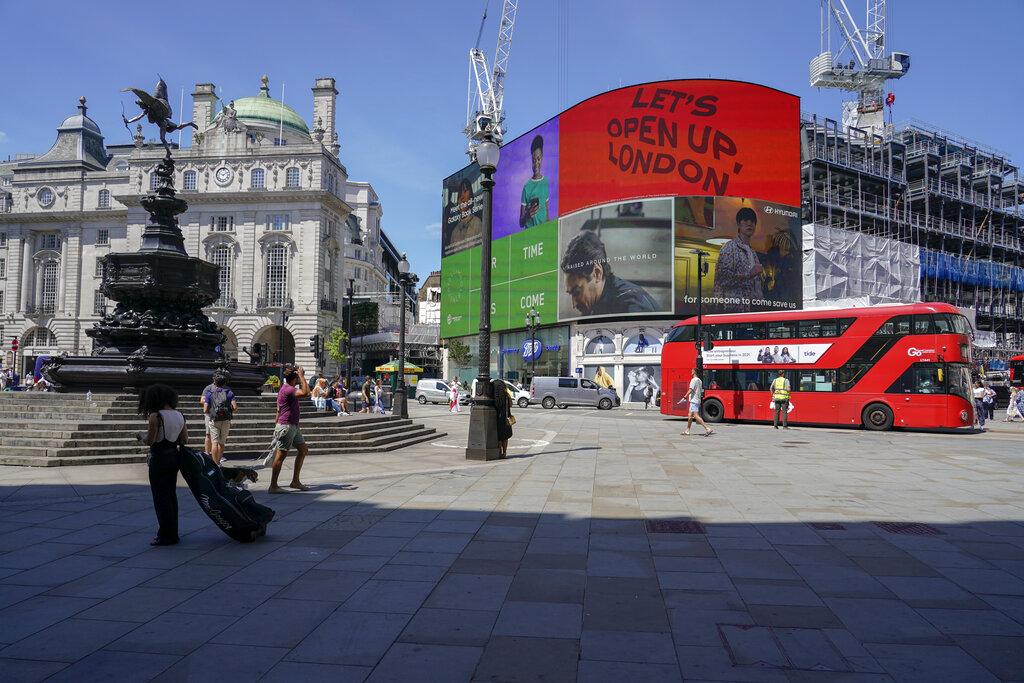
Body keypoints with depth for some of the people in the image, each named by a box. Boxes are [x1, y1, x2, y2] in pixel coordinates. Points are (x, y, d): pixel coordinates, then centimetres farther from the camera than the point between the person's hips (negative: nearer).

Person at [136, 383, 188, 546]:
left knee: (161, 498, 2)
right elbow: (184, 441, 6)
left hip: (159, 459, -7)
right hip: (174, 456, 7)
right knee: (171, 496, 16)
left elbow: (150, 441, -15)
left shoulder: (155, 417, -16)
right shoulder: (179, 415, 4)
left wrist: (141, 435, 4)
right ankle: (173, 534, 23)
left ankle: (166, 536, 7)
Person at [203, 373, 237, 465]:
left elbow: (205, 410, -1)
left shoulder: (209, 394, 5)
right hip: (226, 421, 1)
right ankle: (218, 462, 28)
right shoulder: (229, 393, 6)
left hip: (214, 420, -1)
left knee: (215, 443, -3)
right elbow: (235, 407, -5)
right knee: (222, 443, 15)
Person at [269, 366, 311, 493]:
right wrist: (302, 376, -23)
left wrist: (276, 427, 26)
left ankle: (295, 481, 17)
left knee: (303, 450, 12)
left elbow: (279, 410, 22)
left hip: (293, 426, 11)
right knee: (281, 455, -6)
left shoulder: (286, 389, 16)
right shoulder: (288, 389, -17)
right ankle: (273, 486, 0)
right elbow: (305, 393, -34)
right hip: (286, 426, -11)